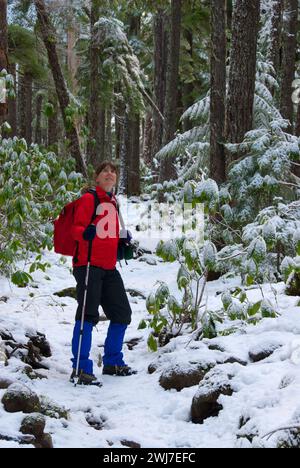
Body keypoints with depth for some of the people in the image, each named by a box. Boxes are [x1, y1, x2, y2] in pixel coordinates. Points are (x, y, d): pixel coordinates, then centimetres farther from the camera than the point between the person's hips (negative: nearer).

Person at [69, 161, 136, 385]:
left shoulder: (113, 202, 19)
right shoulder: (89, 199, -4)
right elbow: (77, 227, -12)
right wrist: (85, 233, -33)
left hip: (109, 267, 8)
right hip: (89, 264, -8)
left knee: (122, 314, 12)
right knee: (88, 314, -14)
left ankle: (113, 362, 26)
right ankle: (81, 368, -11)